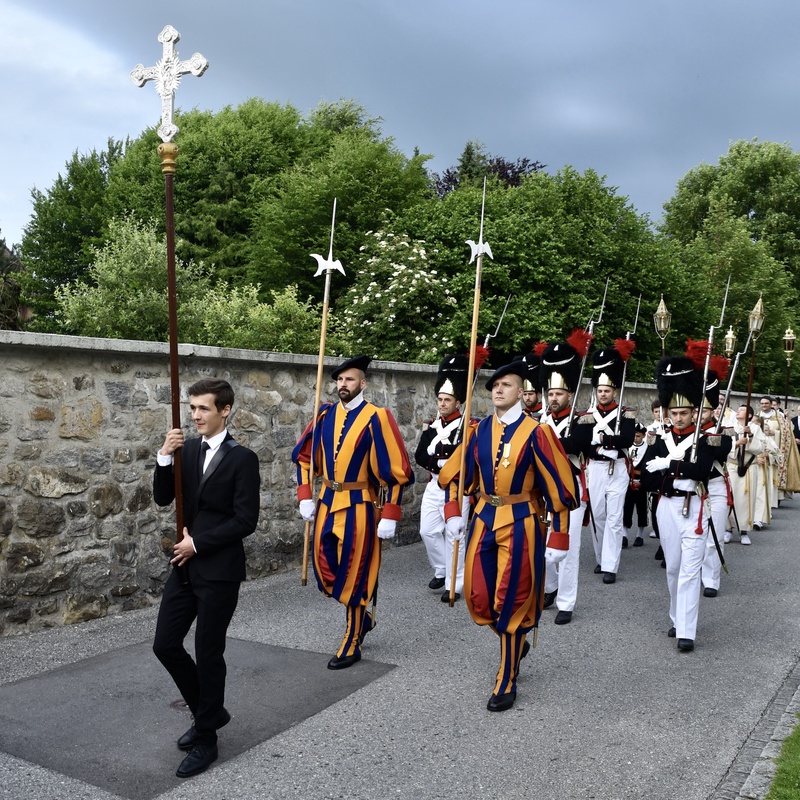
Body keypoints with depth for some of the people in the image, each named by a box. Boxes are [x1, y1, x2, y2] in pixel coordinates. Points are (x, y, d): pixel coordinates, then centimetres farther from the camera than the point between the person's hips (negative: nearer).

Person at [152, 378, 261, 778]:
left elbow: (245, 520, -15)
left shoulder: (242, 458, -11)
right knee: (165, 645, 9)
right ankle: (209, 711, 30)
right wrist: (165, 458, -13)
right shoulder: (186, 449, 7)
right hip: (185, 566, 6)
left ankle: (206, 739, 20)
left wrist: (198, 543, -13)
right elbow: (163, 499, 2)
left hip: (219, 570, -6)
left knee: (208, 654, 3)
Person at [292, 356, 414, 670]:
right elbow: (304, 456, 14)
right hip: (327, 503, 6)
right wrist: (305, 497, 6)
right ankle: (361, 617, 37)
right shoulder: (325, 414, 4)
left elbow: (396, 470, -12)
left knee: (354, 576, 4)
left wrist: (389, 516, -15)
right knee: (326, 571, 12)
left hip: (359, 507, -6)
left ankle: (351, 646, 20)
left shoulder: (375, 418, -12)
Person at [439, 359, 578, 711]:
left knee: (512, 603, 1)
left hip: (520, 526, -5)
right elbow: (453, 473, 14)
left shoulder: (536, 432, -10)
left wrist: (559, 539, -10)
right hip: (483, 521, 5)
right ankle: (515, 643, 39)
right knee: (478, 599, 9)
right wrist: (453, 513, 1)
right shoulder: (478, 430, 4)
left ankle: (506, 685, 16)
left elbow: (559, 488, -9)